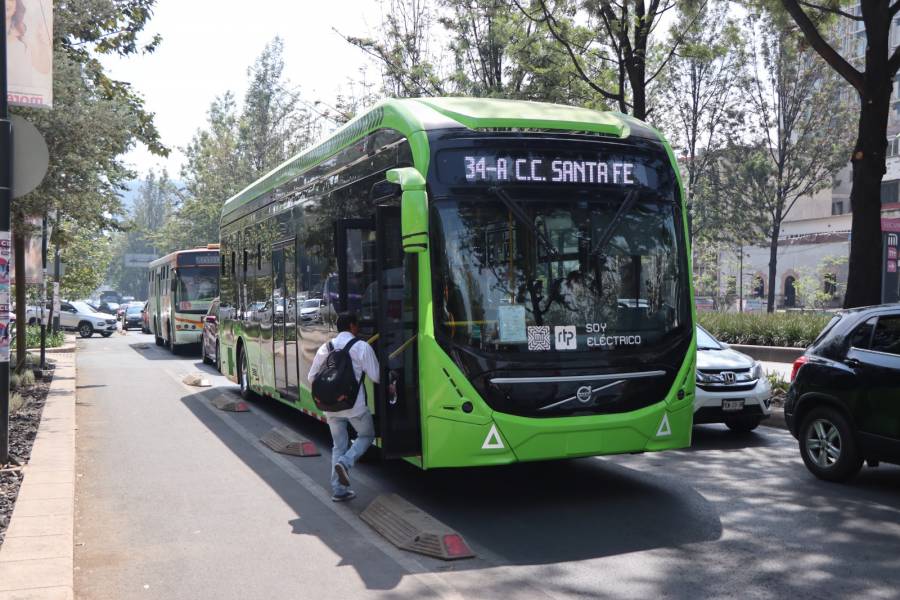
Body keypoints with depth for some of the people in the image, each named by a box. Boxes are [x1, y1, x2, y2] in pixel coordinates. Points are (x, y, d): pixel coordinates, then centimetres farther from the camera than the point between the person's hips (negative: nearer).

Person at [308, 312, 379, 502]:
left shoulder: (325, 348, 7)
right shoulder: (362, 347, -7)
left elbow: (312, 377, 10)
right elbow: (375, 377, -8)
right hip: (355, 405, -4)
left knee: (339, 446, 16)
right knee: (367, 436, 19)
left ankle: (338, 490, 14)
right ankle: (345, 463, -6)